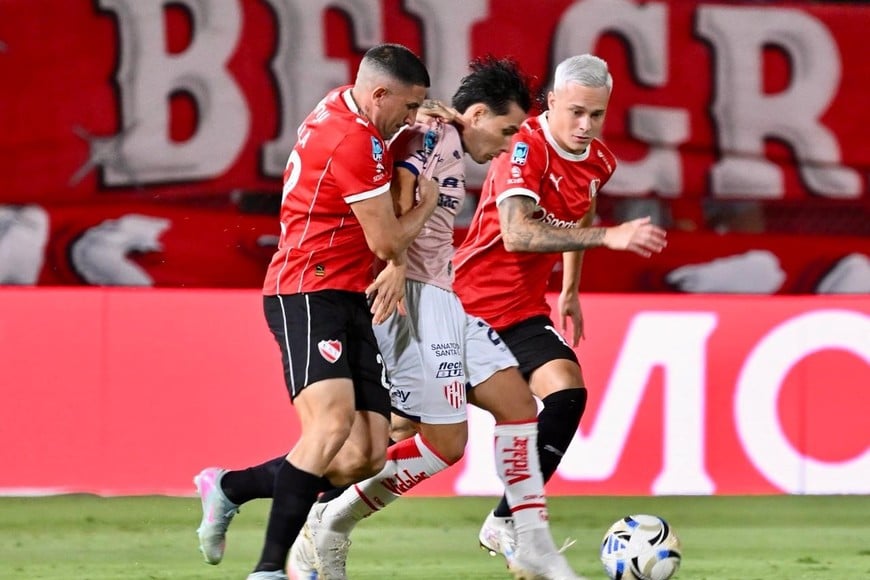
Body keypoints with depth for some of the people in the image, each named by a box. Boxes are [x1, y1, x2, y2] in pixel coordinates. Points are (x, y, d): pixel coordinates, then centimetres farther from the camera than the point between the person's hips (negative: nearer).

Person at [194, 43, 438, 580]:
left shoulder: (343, 109, 14)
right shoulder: (355, 142, -15)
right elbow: (386, 242, -10)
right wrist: (428, 198, 8)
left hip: (349, 302, 10)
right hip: (309, 295, -10)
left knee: (367, 456, -1)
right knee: (334, 419, -29)